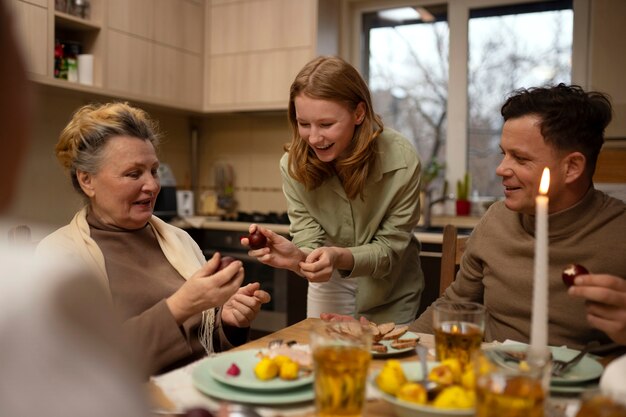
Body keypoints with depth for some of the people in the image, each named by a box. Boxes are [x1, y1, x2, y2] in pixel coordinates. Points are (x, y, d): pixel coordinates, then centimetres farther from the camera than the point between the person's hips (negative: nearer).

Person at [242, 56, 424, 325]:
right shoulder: (293, 164, -21)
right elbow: (310, 243, -16)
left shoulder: (401, 161, -27)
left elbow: (390, 248, -19)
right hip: (330, 289, 2)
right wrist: (297, 257, -39)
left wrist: (340, 258, -38)